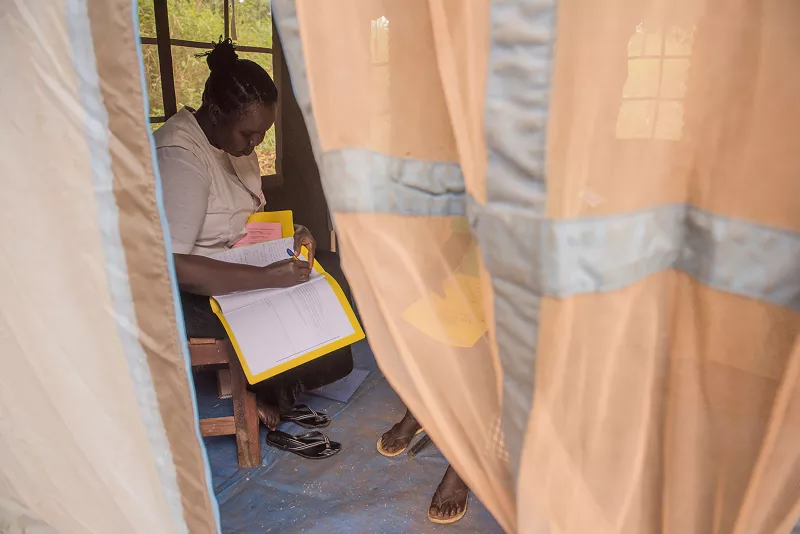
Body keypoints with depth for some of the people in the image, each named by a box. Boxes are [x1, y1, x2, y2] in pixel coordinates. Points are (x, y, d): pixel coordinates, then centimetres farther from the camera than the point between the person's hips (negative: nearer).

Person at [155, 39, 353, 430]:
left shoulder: (234, 140, 3)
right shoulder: (179, 155, -25)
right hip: (191, 292, -9)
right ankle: (271, 392, 8)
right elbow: (172, 267, -32)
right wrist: (268, 277, -33)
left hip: (240, 264, 9)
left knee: (335, 272, -5)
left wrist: (289, 235, -4)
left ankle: (277, 384, 5)